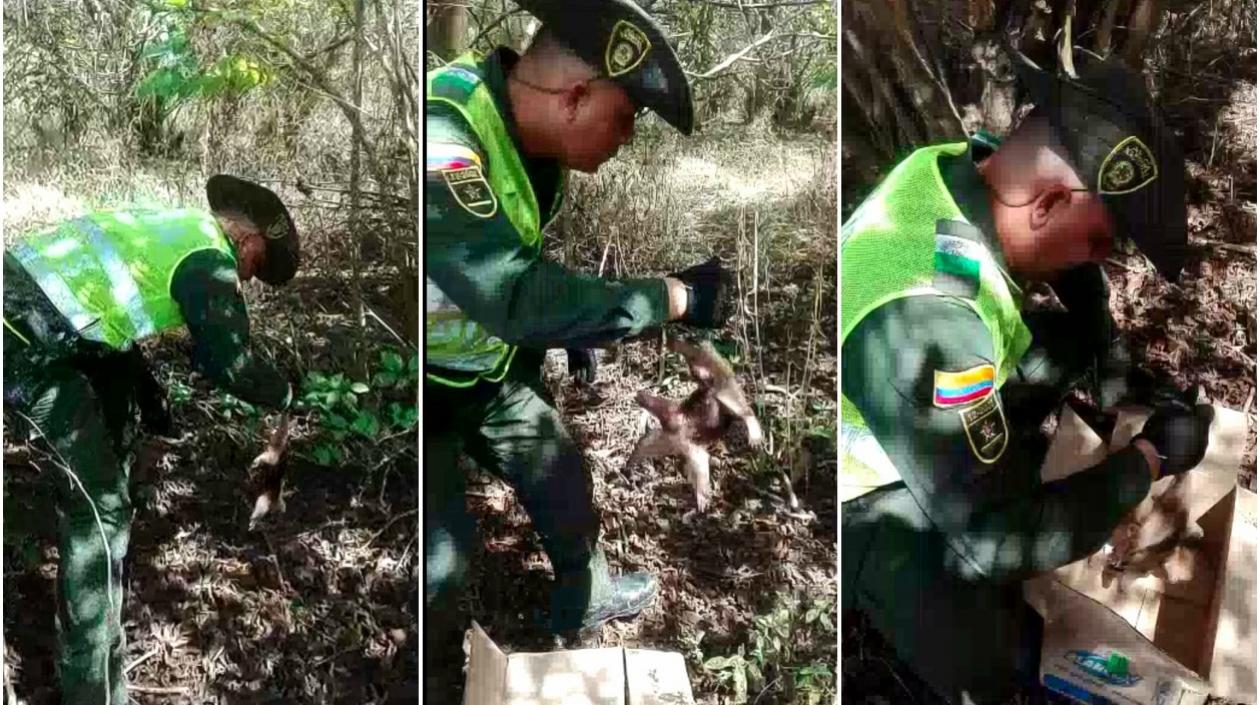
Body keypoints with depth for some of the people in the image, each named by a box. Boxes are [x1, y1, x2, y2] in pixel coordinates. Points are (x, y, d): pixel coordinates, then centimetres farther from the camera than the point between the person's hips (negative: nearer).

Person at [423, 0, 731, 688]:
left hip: (486, 366, 8)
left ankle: (587, 599, 42)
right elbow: (517, 296, -42)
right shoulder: (442, 142, -37)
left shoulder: (529, 134, -7)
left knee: (559, 473, 17)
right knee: (442, 557, -5)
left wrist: (568, 329, 5)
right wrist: (676, 296, -36)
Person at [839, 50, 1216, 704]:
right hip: (864, 493, -8)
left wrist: (1111, 363, 0)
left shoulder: (957, 164, -16)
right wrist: (1151, 458, -23)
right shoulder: (927, 316, -41)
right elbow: (993, 542, -33)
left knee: (1070, 340, 6)